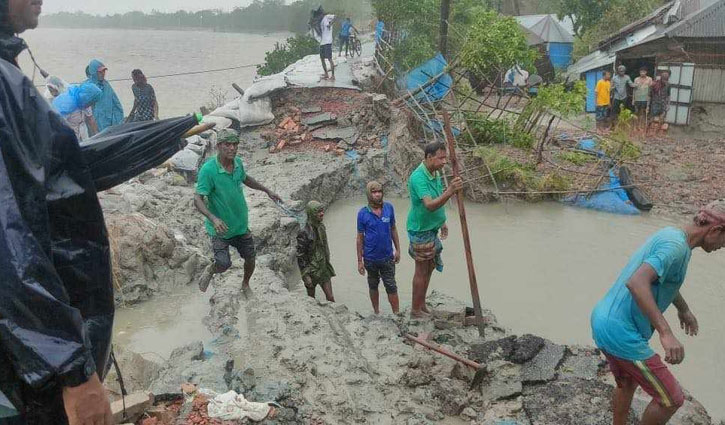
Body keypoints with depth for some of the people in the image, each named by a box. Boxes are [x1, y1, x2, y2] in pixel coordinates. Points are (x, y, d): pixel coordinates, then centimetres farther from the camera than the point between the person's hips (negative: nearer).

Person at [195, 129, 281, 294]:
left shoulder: (238, 162, -5)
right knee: (223, 264, -11)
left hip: (241, 224, 6)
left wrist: (267, 190, 19)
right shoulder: (208, 170, -24)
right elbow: (198, 200, -26)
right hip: (221, 227, -6)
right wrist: (213, 218, -41)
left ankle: (245, 284, 44)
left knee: (250, 258, 14)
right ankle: (210, 270, 26)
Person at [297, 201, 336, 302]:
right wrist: (305, 275, -19)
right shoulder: (304, 232, -20)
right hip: (311, 270, -5)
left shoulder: (321, 227, 1)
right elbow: (300, 256, -18)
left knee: (330, 297, 5)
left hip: (324, 268, 6)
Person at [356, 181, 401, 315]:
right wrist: (359, 261, -4)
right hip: (370, 258, -1)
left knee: (391, 286, 3)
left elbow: (393, 229, 6)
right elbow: (360, 238, -5)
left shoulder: (389, 208, -5)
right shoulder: (363, 213, -11)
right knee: (373, 286, 16)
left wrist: (398, 249, 3)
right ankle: (376, 312, 32)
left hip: (387, 256, 1)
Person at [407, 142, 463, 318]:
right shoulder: (418, 177, -27)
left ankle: (422, 305, 32)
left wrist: (442, 222, 21)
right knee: (421, 271, 2)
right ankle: (416, 310, 17)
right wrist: (450, 191, -51)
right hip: (421, 231, -9)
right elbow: (429, 205, -39)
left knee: (429, 268, 18)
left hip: (432, 229, 9)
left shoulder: (436, 173, 3)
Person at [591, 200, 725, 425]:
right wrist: (666, 333, -39)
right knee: (672, 399, 5)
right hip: (622, 334, -10)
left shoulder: (667, 234, 12)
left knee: (627, 383, 30)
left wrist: (684, 309, 45)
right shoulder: (676, 246, -18)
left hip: (602, 323, 10)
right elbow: (636, 282, -34)